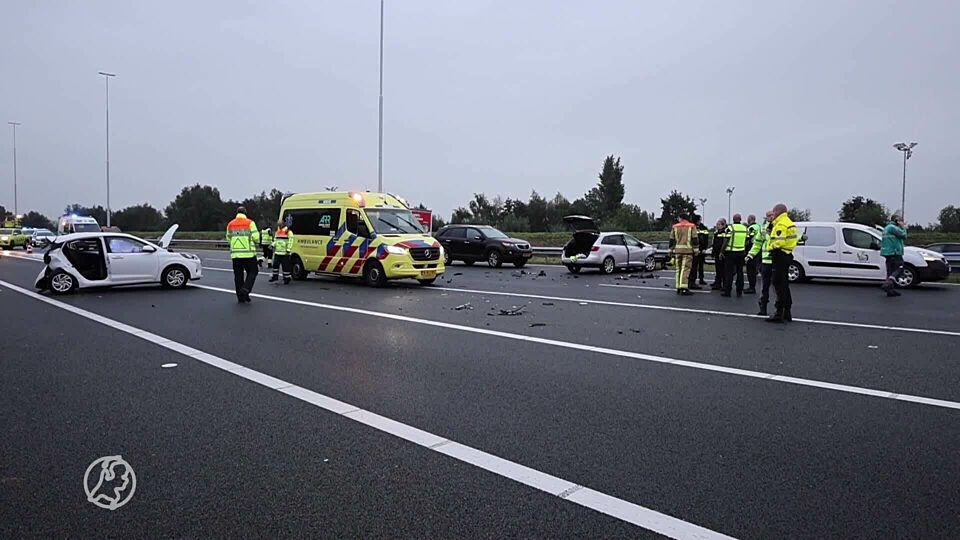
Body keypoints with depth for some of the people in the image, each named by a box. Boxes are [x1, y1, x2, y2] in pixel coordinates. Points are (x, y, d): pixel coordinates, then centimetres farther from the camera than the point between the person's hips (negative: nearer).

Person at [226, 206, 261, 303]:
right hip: (249, 253, -4)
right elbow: (256, 237, -10)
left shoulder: (230, 224, 7)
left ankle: (240, 297, 10)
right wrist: (256, 243, 13)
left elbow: (228, 239, 11)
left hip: (235, 254, 4)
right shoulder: (250, 223, -5)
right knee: (252, 272, 8)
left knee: (238, 275, 9)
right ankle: (245, 290, -11)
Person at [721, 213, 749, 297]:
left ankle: (727, 291, -2)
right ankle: (739, 292, 12)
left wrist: (722, 251, -6)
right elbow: (746, 241, 9)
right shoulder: (745, 228, 5)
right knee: (740, 272, 9)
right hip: (741, 253, 4)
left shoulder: (730, 227, -10)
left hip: (731, 252, -4)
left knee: (729, 272, -1)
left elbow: (726, 241, -13)